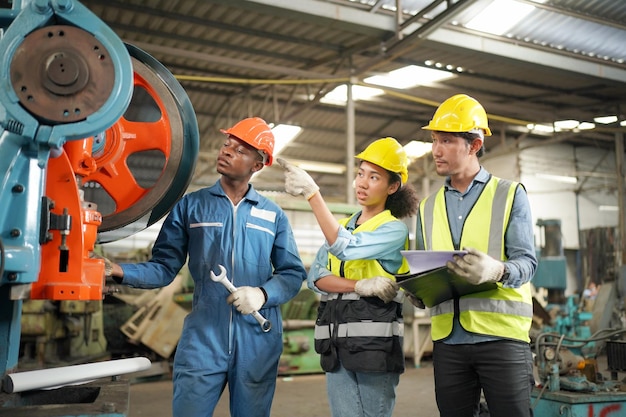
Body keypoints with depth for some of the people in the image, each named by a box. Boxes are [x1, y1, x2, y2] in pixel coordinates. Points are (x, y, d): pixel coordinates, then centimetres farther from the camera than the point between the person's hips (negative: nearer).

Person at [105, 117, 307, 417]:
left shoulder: (273, 215, 9)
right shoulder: (190, 206, 6)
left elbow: (293, 273, 6)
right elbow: (164, 267, 3)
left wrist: (263, 293, -12)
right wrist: (120, 271, -14)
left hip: (258, 341, 2)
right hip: (202, 339, -1)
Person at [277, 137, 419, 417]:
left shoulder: (395, 229, -3)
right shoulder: (340, 226, 15)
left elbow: (346, 248, -20)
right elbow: (315, 277, 3)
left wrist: (312, 193, -22)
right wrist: (360, 286, -14)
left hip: (375, 340, -5)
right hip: (337, 342, 5)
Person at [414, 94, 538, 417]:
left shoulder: (510, 195, 2)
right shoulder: (428, 207, 14)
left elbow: (526, 262, -8)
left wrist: (498, 271, -29)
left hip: (501, 335, -4)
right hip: (447, 338, 4)